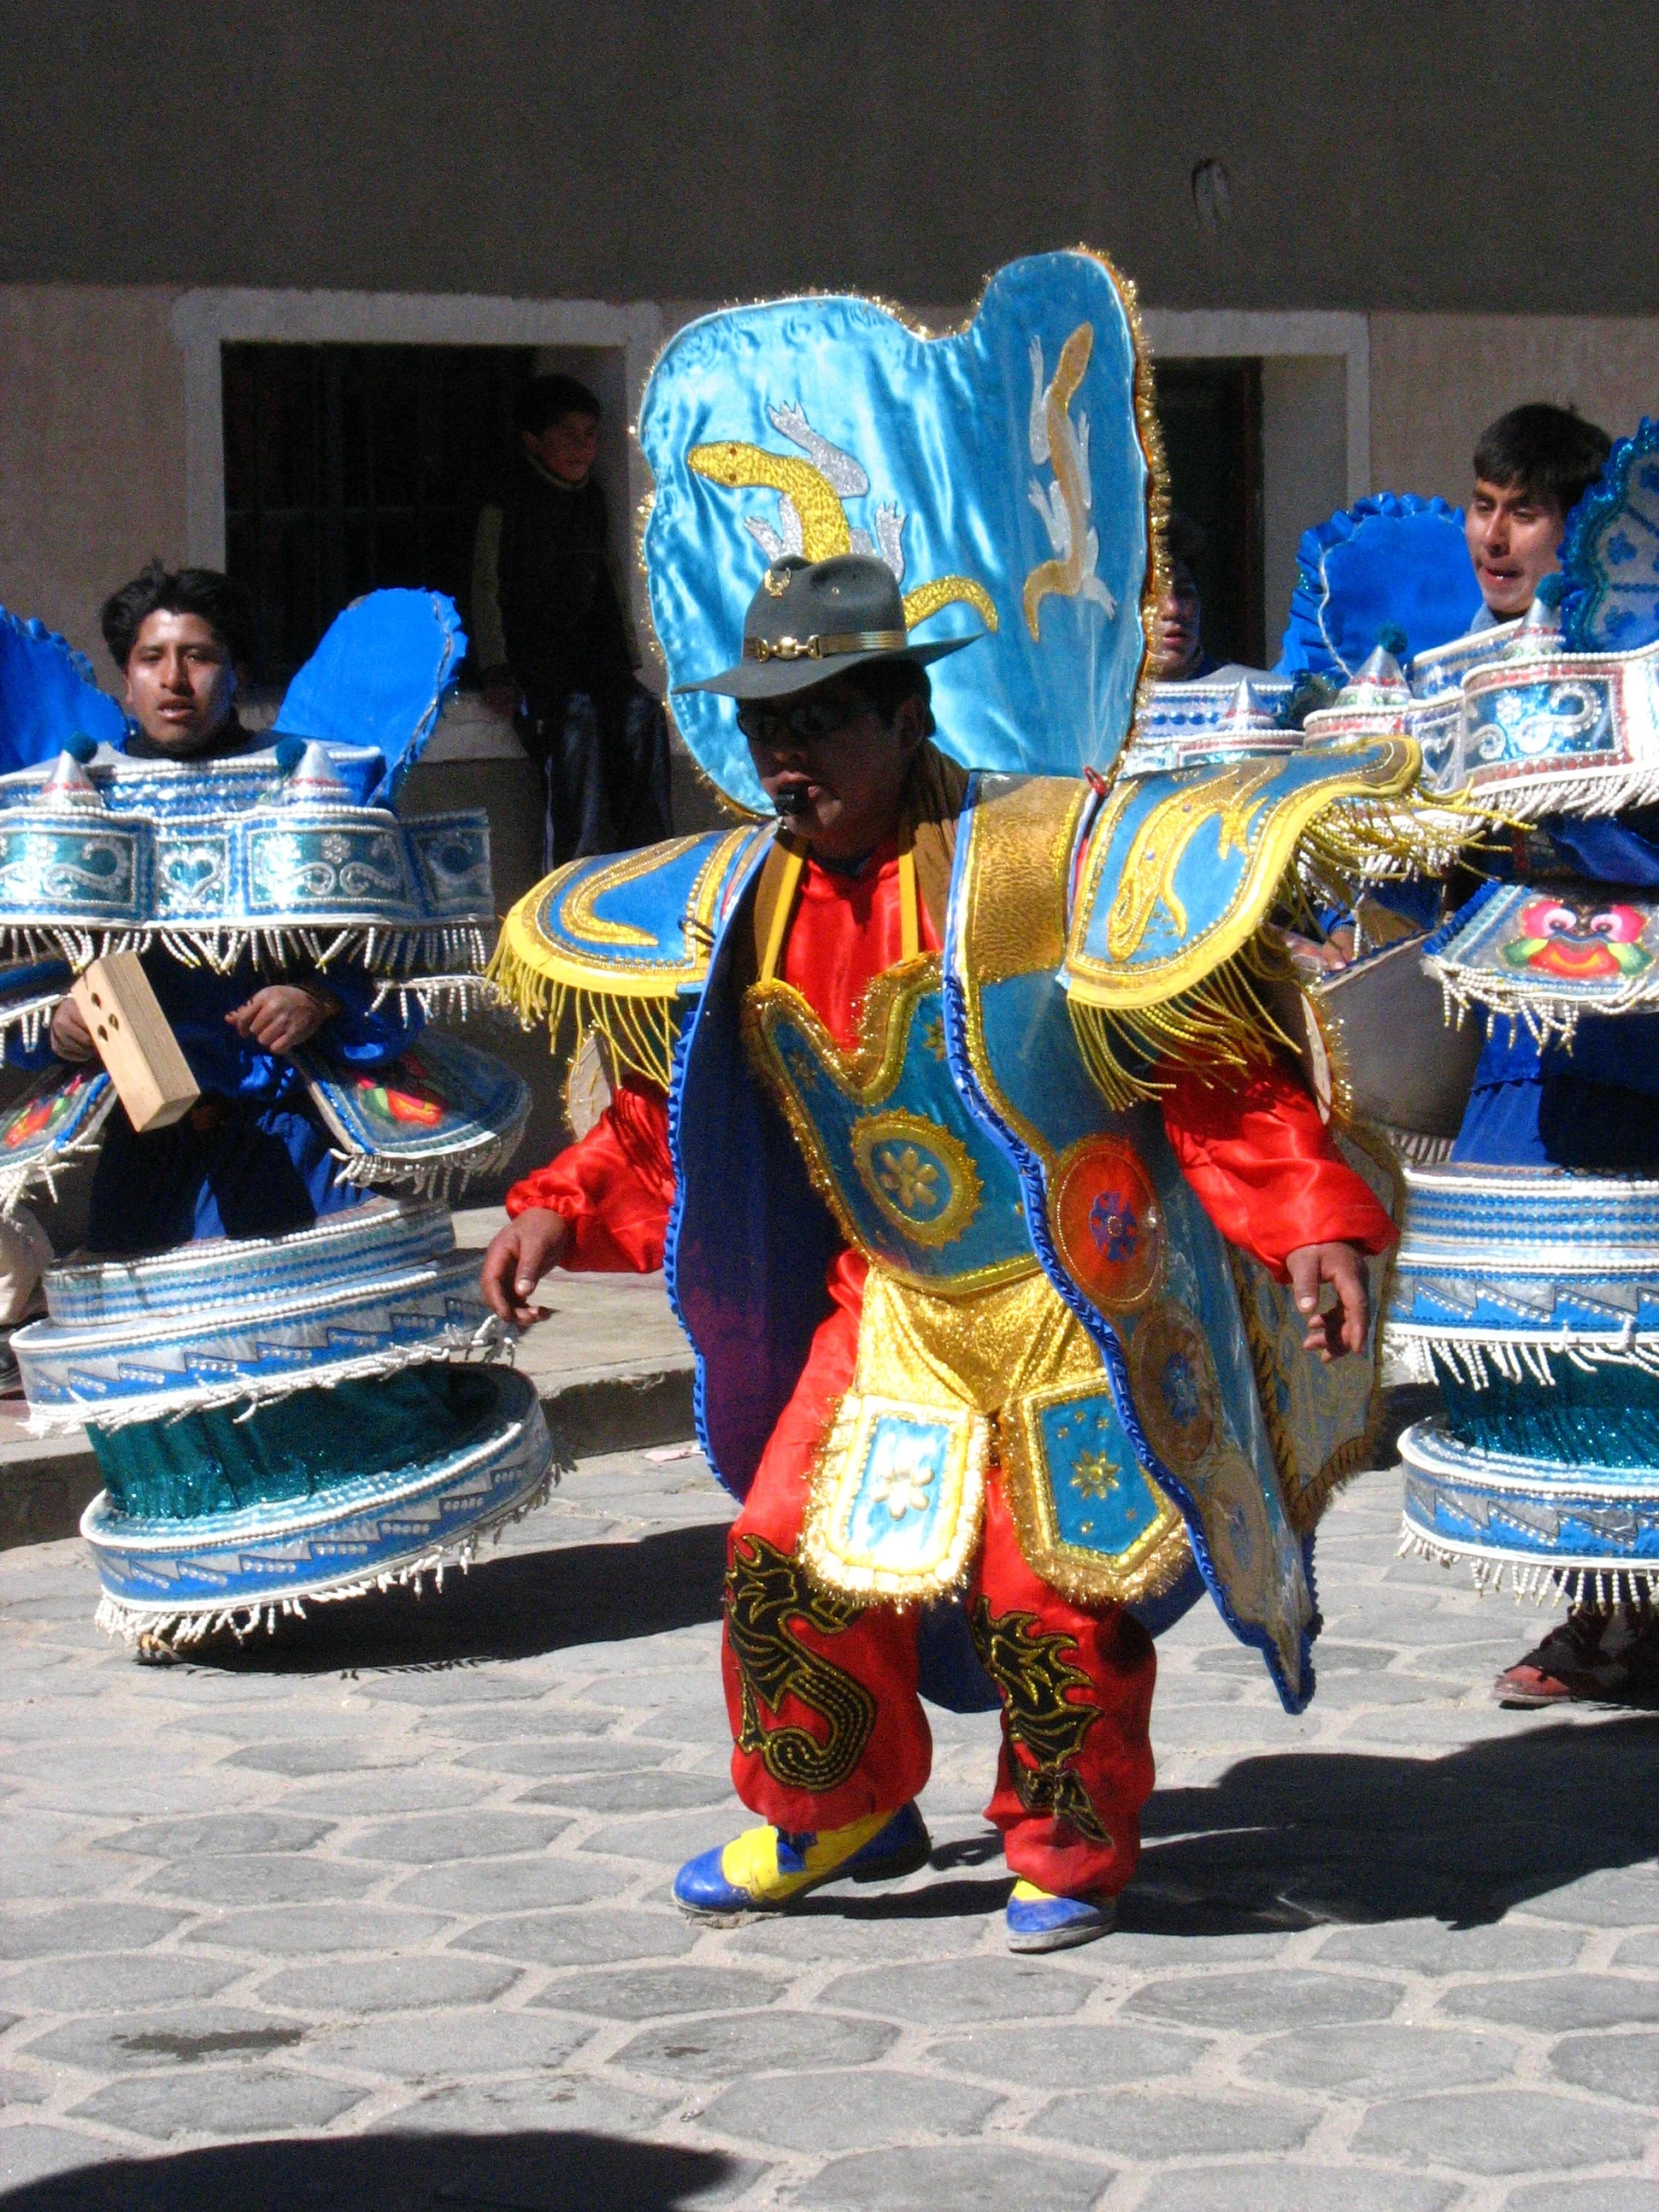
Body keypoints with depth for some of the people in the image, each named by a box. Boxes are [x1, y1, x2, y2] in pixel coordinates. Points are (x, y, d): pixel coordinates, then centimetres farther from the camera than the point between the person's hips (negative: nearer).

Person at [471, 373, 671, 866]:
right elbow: (486, 590, -5)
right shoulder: (505, 505, -2)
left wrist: (626, 663, 14)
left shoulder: (591, 497, 16)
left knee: (641, 712, -23)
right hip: (527, 654, -5)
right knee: (577, 714, -33)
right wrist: (496, 673, -15)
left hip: (589, 649, 5)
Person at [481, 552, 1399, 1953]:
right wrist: (566, 1207, 4)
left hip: (1076, 1299, -5)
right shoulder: (757, 907, 3)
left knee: (1051, 1591, -5)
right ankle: (830, 1813, 28)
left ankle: (1073, 1853, 22)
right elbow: (681, 1103, 16)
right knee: (791, 1560, 2)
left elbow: (1210, 1060, -18)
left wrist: (1311, 1217, -27)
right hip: (895, 1302, 6)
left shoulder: (1038, 863, -17)